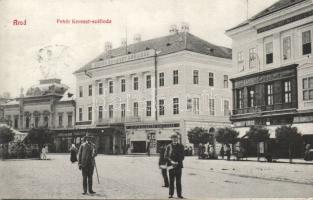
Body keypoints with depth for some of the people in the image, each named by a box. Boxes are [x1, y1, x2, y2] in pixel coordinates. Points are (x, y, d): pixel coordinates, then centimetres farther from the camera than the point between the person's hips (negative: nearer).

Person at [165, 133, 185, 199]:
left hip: (178, 165, 0)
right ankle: (171, 194, 10)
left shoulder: (181, 146, 6)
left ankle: (179, 194, 6)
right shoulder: (169, 146, 4)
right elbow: (166, 156, 1)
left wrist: (177, 162, -12)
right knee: (171, 180, 3)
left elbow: (182, 156, 3)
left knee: (178, 181, 1)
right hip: (171, 165, 0)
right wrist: (171, 161, -14)